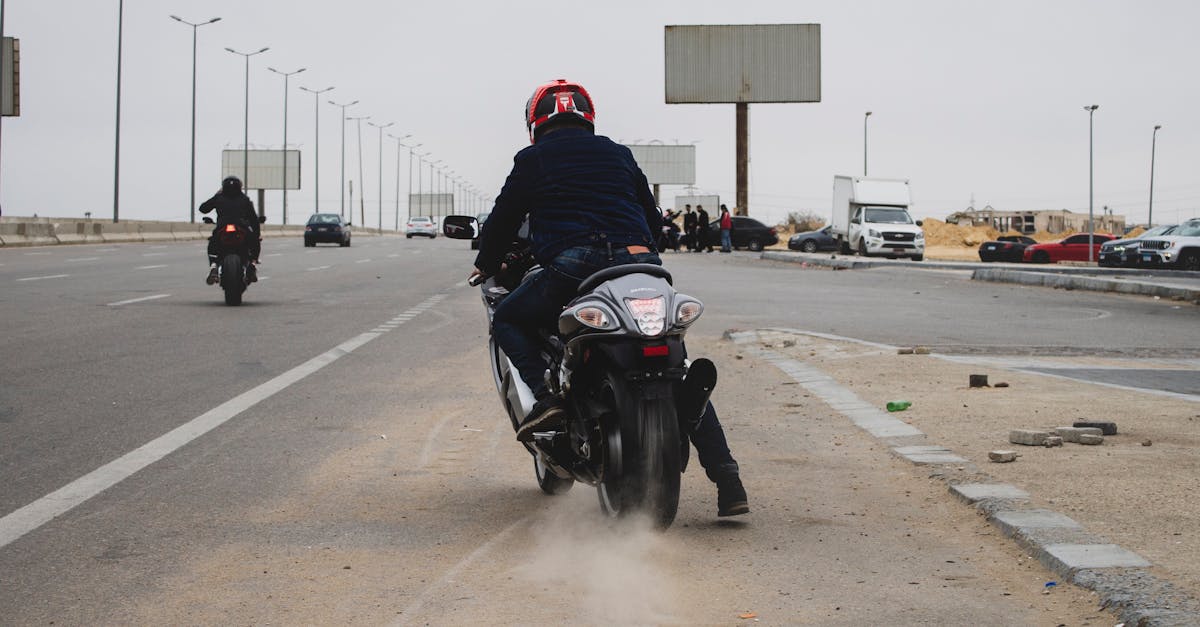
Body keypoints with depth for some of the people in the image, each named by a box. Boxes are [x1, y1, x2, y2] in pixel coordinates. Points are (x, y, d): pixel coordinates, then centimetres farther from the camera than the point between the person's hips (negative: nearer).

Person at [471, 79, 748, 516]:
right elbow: (653, 218, 31)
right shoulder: (618, 155, 26)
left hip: (571, 270, -4)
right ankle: (727, 482, 0)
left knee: (507, 320, 21)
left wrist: (486, 265, 36)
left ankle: (546, 394, -4)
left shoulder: (532, 160, 15)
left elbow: (504, 218, 18)